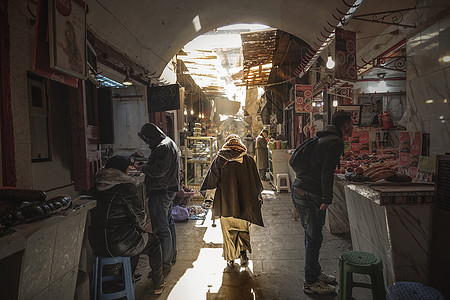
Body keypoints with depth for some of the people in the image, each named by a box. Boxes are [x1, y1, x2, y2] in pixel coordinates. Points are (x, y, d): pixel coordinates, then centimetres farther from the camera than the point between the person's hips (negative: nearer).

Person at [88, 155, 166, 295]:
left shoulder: (94, 188, 7)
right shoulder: (126, 187, -13)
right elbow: (139, 215, -7)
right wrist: (141, 230, 16)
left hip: (96, 243, 8)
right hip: (119, 243, -7)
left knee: (136, 241, 33)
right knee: (153, 241, 18)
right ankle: (158, 284, 29)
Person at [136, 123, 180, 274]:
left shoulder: (163, 147, -17)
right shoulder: (169, 143, 17)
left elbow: (159, 170, -25)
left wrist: (144, 169, -10)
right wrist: (146, 167, 11)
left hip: (161, 192, -11)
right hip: (169, 189, 11)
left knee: (161, 229, -6)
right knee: (168, 224, 20)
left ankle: (165, 263, 2)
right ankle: (171, 256, 33)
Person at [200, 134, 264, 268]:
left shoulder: (219, 159, -3)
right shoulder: (248, 159, 0)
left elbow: (212, 177, -1)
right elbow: (256, 181, 6)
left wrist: (204, 190, 15)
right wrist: (258, 194, 22)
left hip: (225, 202, 0)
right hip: (243, 201, 1)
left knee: (227, 231, 12)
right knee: (242, 228, 15)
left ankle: (230, 259, 19)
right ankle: (243, 251, -6)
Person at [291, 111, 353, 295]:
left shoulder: (322, 139, 18)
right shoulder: (336, 142, -12)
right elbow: (326, 173, -20)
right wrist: (327, 200, -16)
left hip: (299, 191, 10)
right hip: (309, 196, -10)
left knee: (312, 236, 20)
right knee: (314, 239, 1)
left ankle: (316, 273, 34)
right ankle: (310, 283, 14)